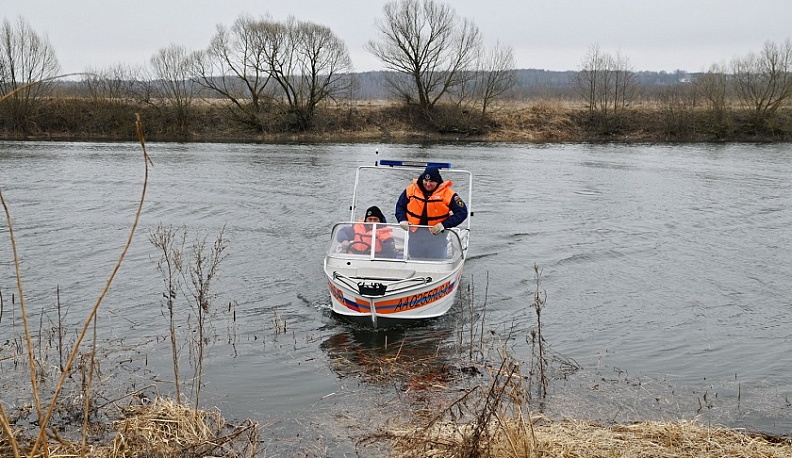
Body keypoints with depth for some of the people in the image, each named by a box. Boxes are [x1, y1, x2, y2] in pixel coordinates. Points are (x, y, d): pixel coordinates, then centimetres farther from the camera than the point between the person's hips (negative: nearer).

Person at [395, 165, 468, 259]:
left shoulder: (447, 194, -11)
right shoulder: (411, 190, -1)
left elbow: (462, 212, -9)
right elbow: (400, 206, 12)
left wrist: (444, 225, -19)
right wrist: (402, 220, -8)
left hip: (437, 234, -3)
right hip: (415, 234, 3)